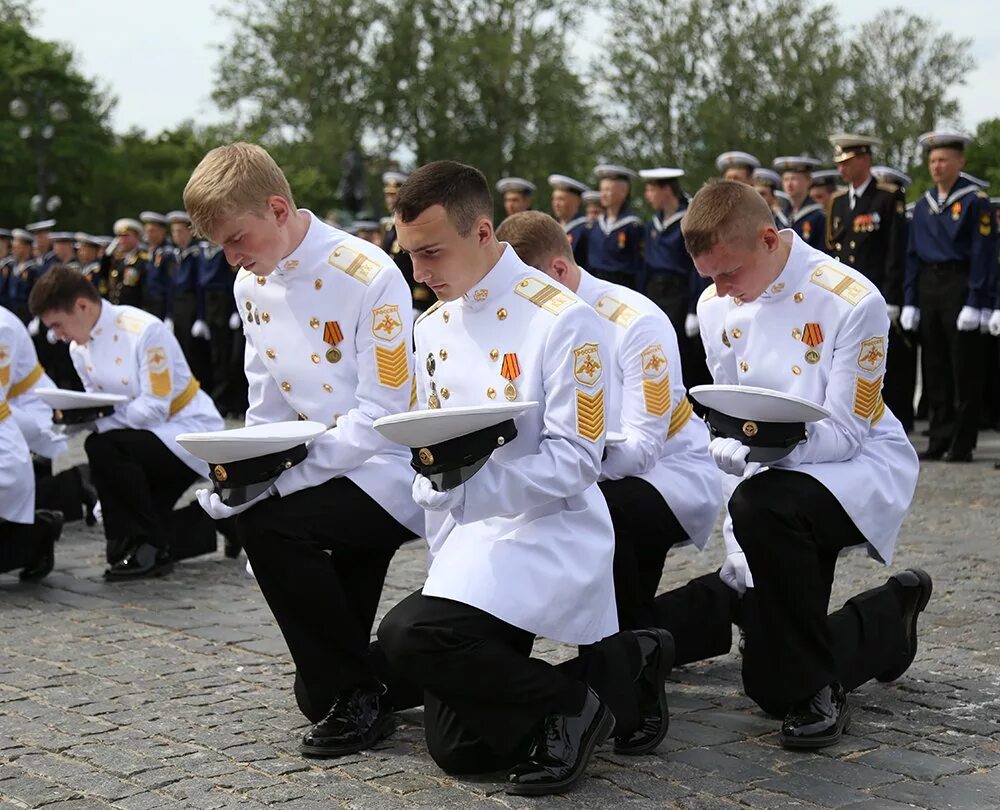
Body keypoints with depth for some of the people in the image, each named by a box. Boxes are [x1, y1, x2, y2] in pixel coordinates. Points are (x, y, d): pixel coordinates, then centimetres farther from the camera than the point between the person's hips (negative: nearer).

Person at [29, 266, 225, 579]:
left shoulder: (145, 330, -24)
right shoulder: (79, 347, 1)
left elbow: (155, 409, -26)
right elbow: (103, 409, 8)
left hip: (188, 434, -9)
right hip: (145, 437, 9)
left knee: (102, 448, -31)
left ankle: (150, 548, -18)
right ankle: (209, 526, 25)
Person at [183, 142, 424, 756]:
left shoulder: (369, 275, -19)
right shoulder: (251, 283, 5)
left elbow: (382, 417, -21)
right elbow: (267, 405, 12)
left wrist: (282, 467, -29)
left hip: (393, 474, -8)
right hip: (322, 470, 8)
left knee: (267, 520, -29)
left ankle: (358, 698, -16)